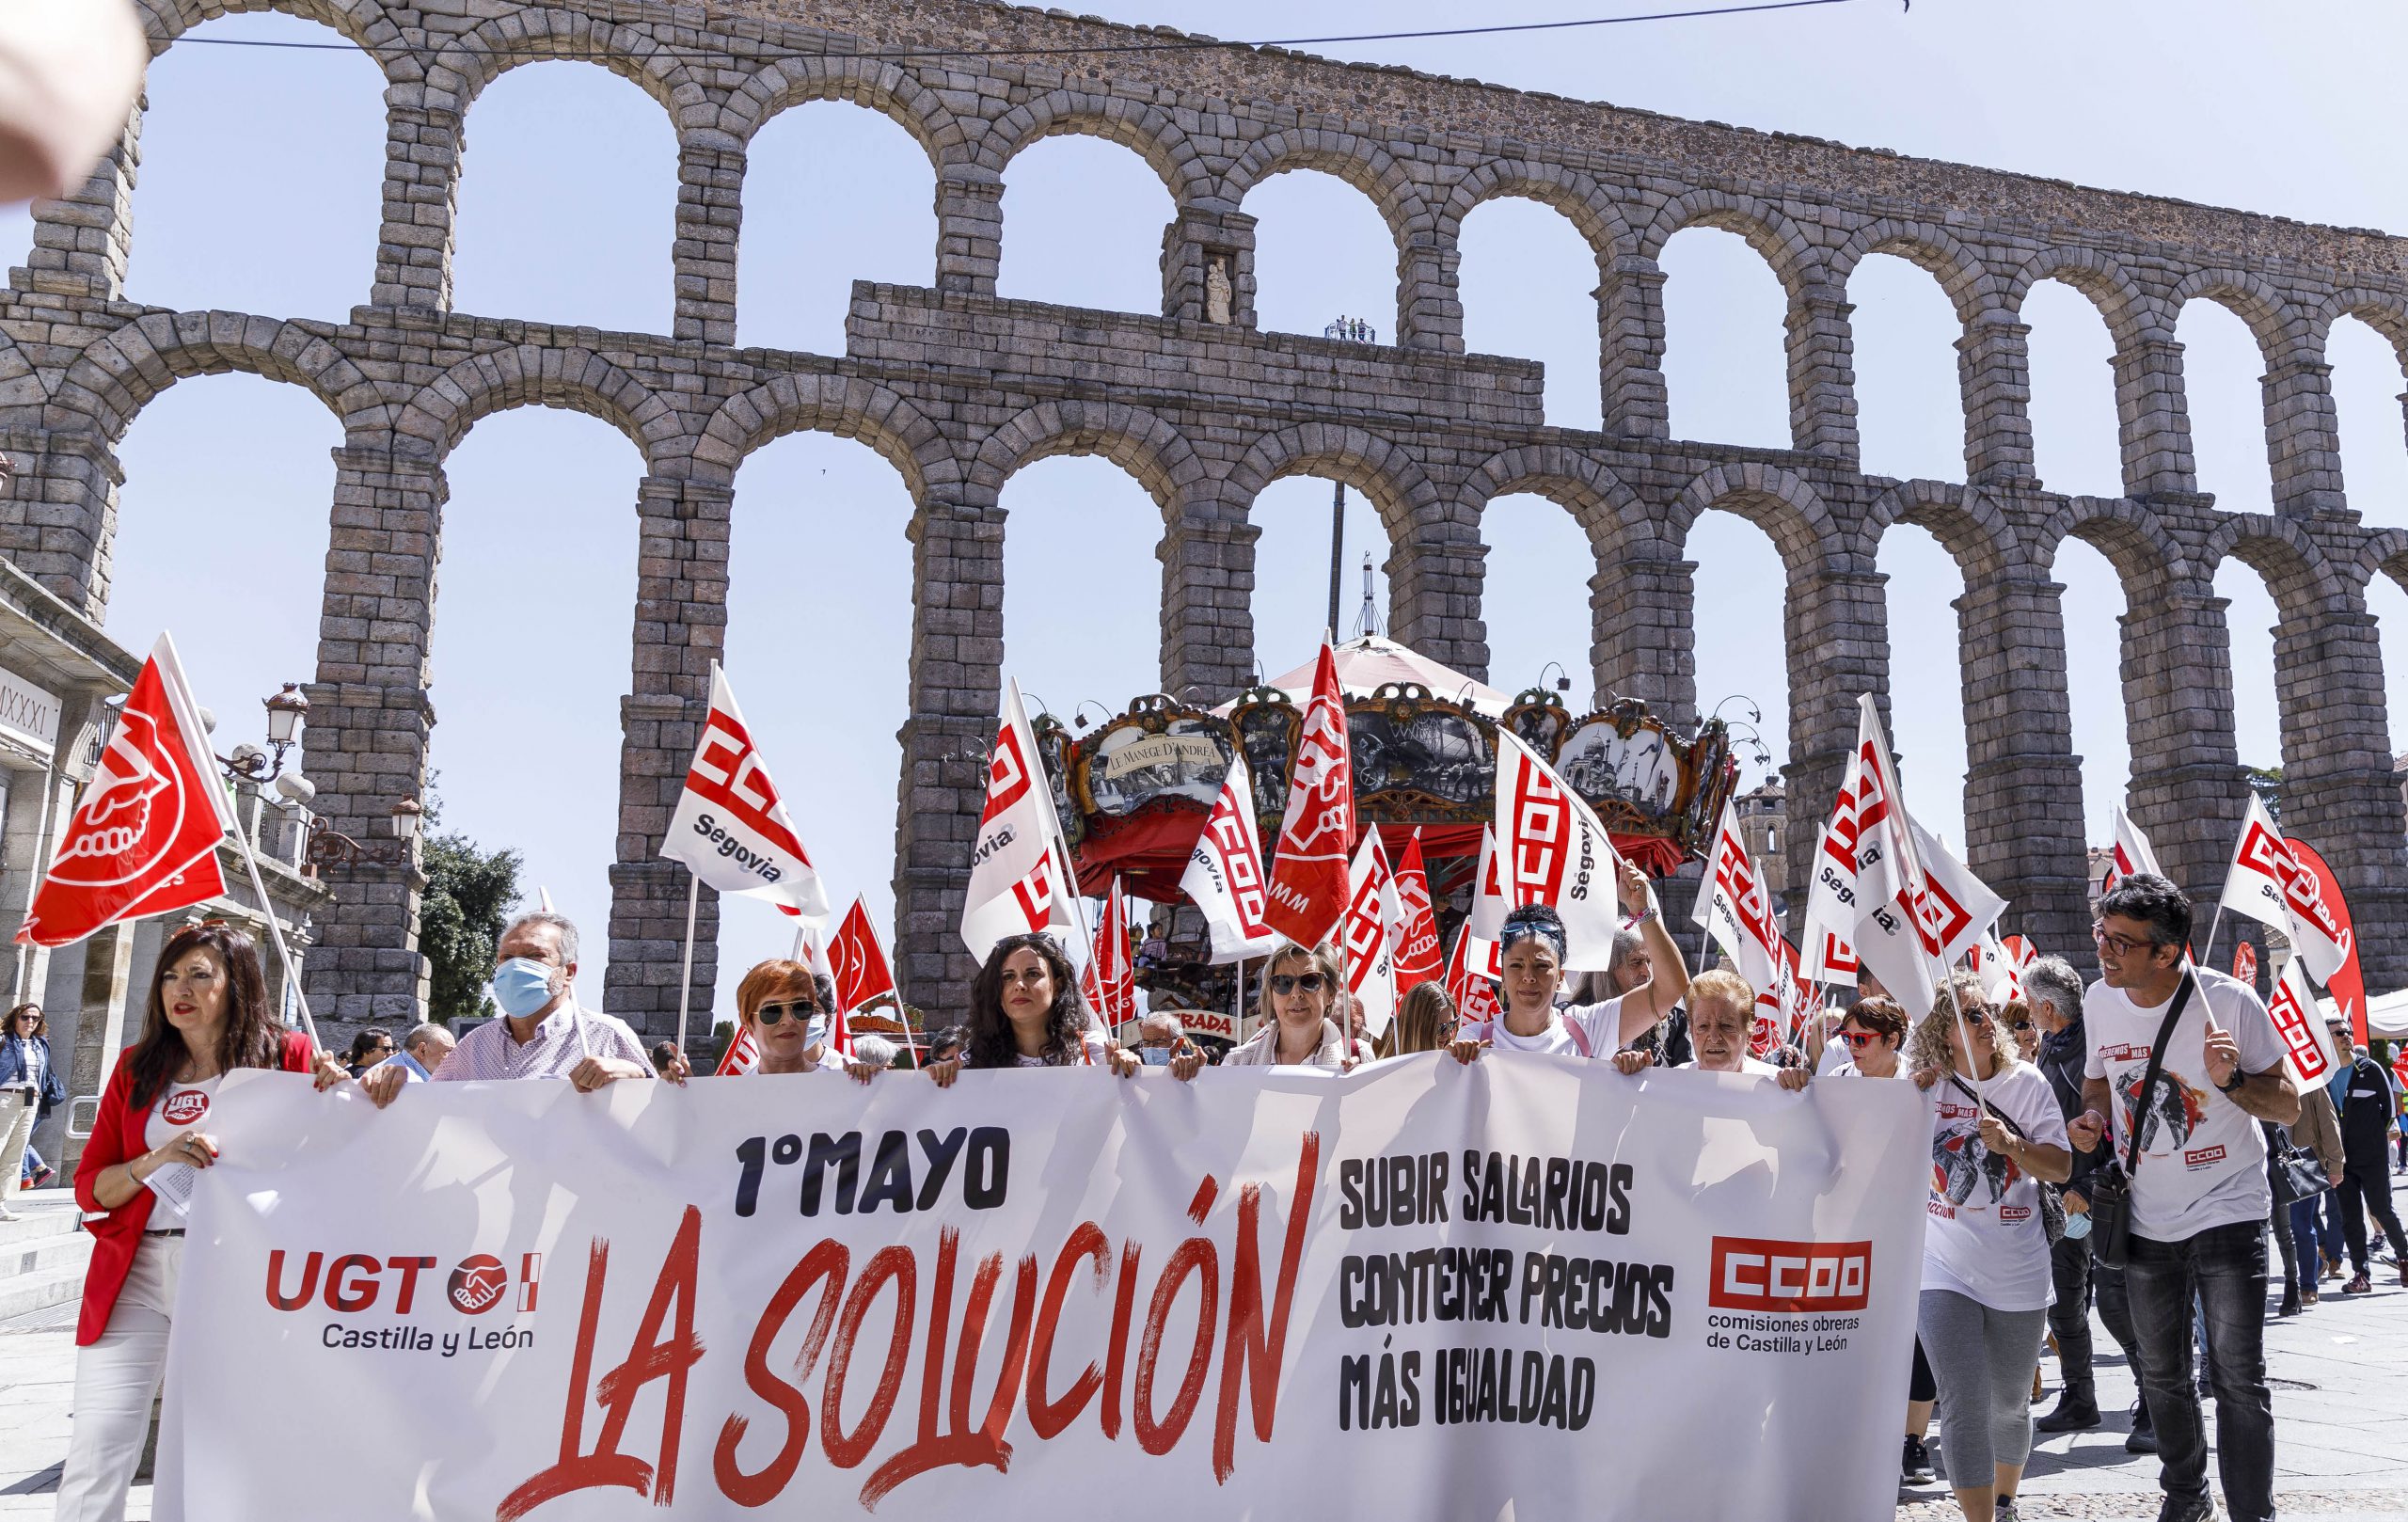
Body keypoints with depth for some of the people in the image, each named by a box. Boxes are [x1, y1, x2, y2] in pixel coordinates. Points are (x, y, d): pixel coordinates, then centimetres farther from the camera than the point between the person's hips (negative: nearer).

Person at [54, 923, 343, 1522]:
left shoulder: (285, 1056, 1)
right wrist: (155, 1162, -11)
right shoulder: (137, 1068, 10)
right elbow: (89, 1187, 8)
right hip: (136, 1270, 3)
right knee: (97, 1453, -2)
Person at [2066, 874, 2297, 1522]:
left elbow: (2288, 1107, -11)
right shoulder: (2100, 1001, -4)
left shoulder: (2230, 1000, -18)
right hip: (2146, 1219, 5)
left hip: (2227, 1210, -4)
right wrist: (2093, 1116, -7)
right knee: (2162, 1376, 17)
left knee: (2238, 1379, -6)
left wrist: (2232, 1079, -30)